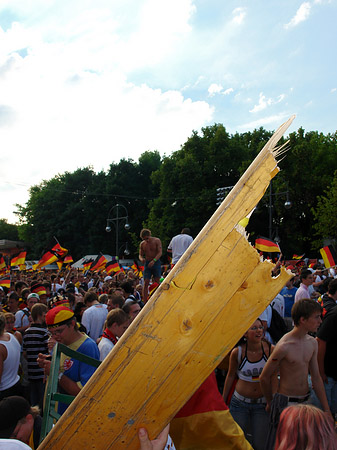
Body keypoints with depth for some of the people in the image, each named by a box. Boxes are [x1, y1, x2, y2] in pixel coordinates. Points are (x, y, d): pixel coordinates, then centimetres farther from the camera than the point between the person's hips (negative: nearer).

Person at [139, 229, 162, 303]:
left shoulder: (157, 241, -4)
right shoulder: (142, 244, 6)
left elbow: (160, 252, -11)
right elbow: (140, 254, 11)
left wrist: (153, 261, -26)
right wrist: (141, 259, -14)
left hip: (156, 263, -2)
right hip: (147, 263, 2)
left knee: (157, 282, -3)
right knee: (146, 282, -6)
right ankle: (145, 302, -6)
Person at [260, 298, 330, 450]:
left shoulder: (312, 342, 3)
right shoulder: (284, 346, -20)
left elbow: (316, 377, 10)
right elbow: (264, 377, -9)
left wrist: (326, 409, 10)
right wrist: (270, 402, 6)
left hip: (306, 400, 7)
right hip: (286, 402, -7)